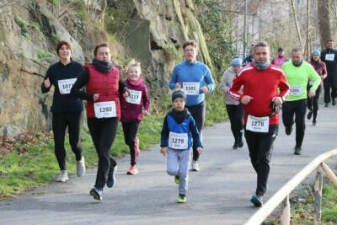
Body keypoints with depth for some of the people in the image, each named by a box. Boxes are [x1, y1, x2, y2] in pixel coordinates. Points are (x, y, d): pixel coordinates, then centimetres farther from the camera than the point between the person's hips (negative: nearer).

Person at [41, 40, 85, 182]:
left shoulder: (78, 67, 1)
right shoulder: (53, 69, 2)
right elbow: (44, 89, 3)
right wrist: (46, 86, -20)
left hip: (75, 109, -1)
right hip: (58, 110, 1)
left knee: (74, 141, -3)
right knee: (58, 143, -1)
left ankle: (80, 160, 30)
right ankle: (63, 172, 12)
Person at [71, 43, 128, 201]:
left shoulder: (115, 72, 7)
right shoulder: (89, 71, -3)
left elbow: (120, 86, 27)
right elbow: (74, 91, -6)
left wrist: (124, 92, 5)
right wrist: (90, 97, -20)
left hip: (112, 118, 0)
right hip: (94, 118, 0)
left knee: (104, 152, -14)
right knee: (101, 153, 10)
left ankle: (99, 188, -16)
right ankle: (112, 166, 45)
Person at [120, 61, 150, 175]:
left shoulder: (142, 87, -1)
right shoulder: (124, 85, -3)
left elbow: (146, 100, 12)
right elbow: (118, 97, 2)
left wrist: (146, 109, -5)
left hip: (136, 116, -2)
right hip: (124, 116, 2)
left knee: (132, 140, -11)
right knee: (127, 140, 9)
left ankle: (133, 166, -6)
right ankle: (136, 144, 47)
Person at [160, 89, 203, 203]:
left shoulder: (188, 118, -7)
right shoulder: (169, 116, -4)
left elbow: (195, 133, 0)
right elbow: (164, 132, 5)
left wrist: (198, 145, -10)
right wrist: (163, 145, -1)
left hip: (185, 150, -1)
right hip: (172, 149, 1)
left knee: (183, 173, 0)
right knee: (171, 170, -14)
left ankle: (182, 194, 18)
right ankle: (177, 174, 24)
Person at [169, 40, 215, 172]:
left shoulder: (203, 68, 3)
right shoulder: (178, 68, 3)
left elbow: (212, 84, 10)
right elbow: (171, 83, 12)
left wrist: (207, 88, -12)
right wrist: (175, 86, -11)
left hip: (198, 105, 0)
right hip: (182, 106, 0)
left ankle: (195, 161, 14)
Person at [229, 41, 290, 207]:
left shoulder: (277, 72, 0)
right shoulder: (245, 72, 0)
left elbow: (286, 88, 18)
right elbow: (232, 90, 11)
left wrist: (281, 98, -4)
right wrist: (241, 98, -10)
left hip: (270, 122, -2)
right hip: (250, 121, 2)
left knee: (264, 159, -10)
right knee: (254, 157, 13)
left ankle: (260, 194, -14)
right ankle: (263, 181, 37)